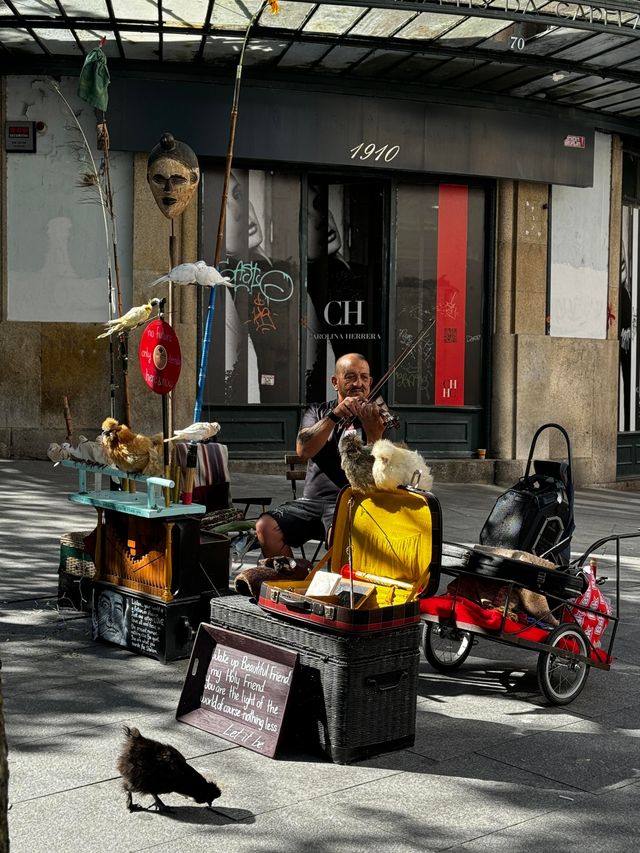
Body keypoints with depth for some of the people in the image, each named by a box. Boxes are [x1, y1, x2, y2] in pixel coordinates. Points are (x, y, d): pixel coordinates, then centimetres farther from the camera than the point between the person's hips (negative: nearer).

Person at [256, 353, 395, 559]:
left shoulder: (376, 418, 7)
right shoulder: (318, 412, 16)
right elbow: (303, 449, -6)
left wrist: (372, 431, -27)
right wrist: (334, 415, -18)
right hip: (311, 499, 4)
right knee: (266, 527, -21)